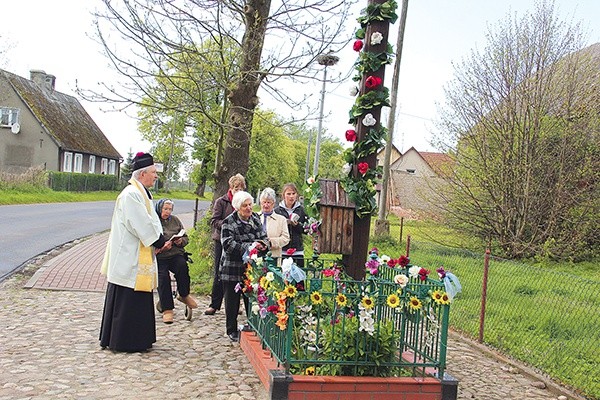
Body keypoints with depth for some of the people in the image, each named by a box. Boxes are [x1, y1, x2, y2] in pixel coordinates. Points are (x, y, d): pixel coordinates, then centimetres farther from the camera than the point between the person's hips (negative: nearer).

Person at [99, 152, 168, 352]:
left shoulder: (142, 193, 15)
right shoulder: (131, 195, -18)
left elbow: (150, 221, 17)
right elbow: (141, 225, -22)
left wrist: (159, 239, 3)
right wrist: (159, 241, -11)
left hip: (139, 257, 11)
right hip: (129, 258, -11)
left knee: (138, 300, 16)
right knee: (126, 300, -1)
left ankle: (138, 339, 25)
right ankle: (123, 341, 8)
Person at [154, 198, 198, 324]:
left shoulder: (175, 220, 14)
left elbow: (186, 238, 18)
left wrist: (181, 241, -6)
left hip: (176, 254, 2)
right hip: (159, 257, -2)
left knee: (182, 266, -29)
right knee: (163, 277, -23)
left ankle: (184, 295, -10)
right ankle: (167, 309, -11)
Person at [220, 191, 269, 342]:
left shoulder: (255, 219, 6)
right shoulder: (228, 222, -11)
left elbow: (264, 237, 10)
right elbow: (228, 245, -20)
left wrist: (261, 244, -14)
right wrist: (249, 247, -26)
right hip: (232, 268, -4)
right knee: (232, 300, 6)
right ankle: (232, 330, 20)